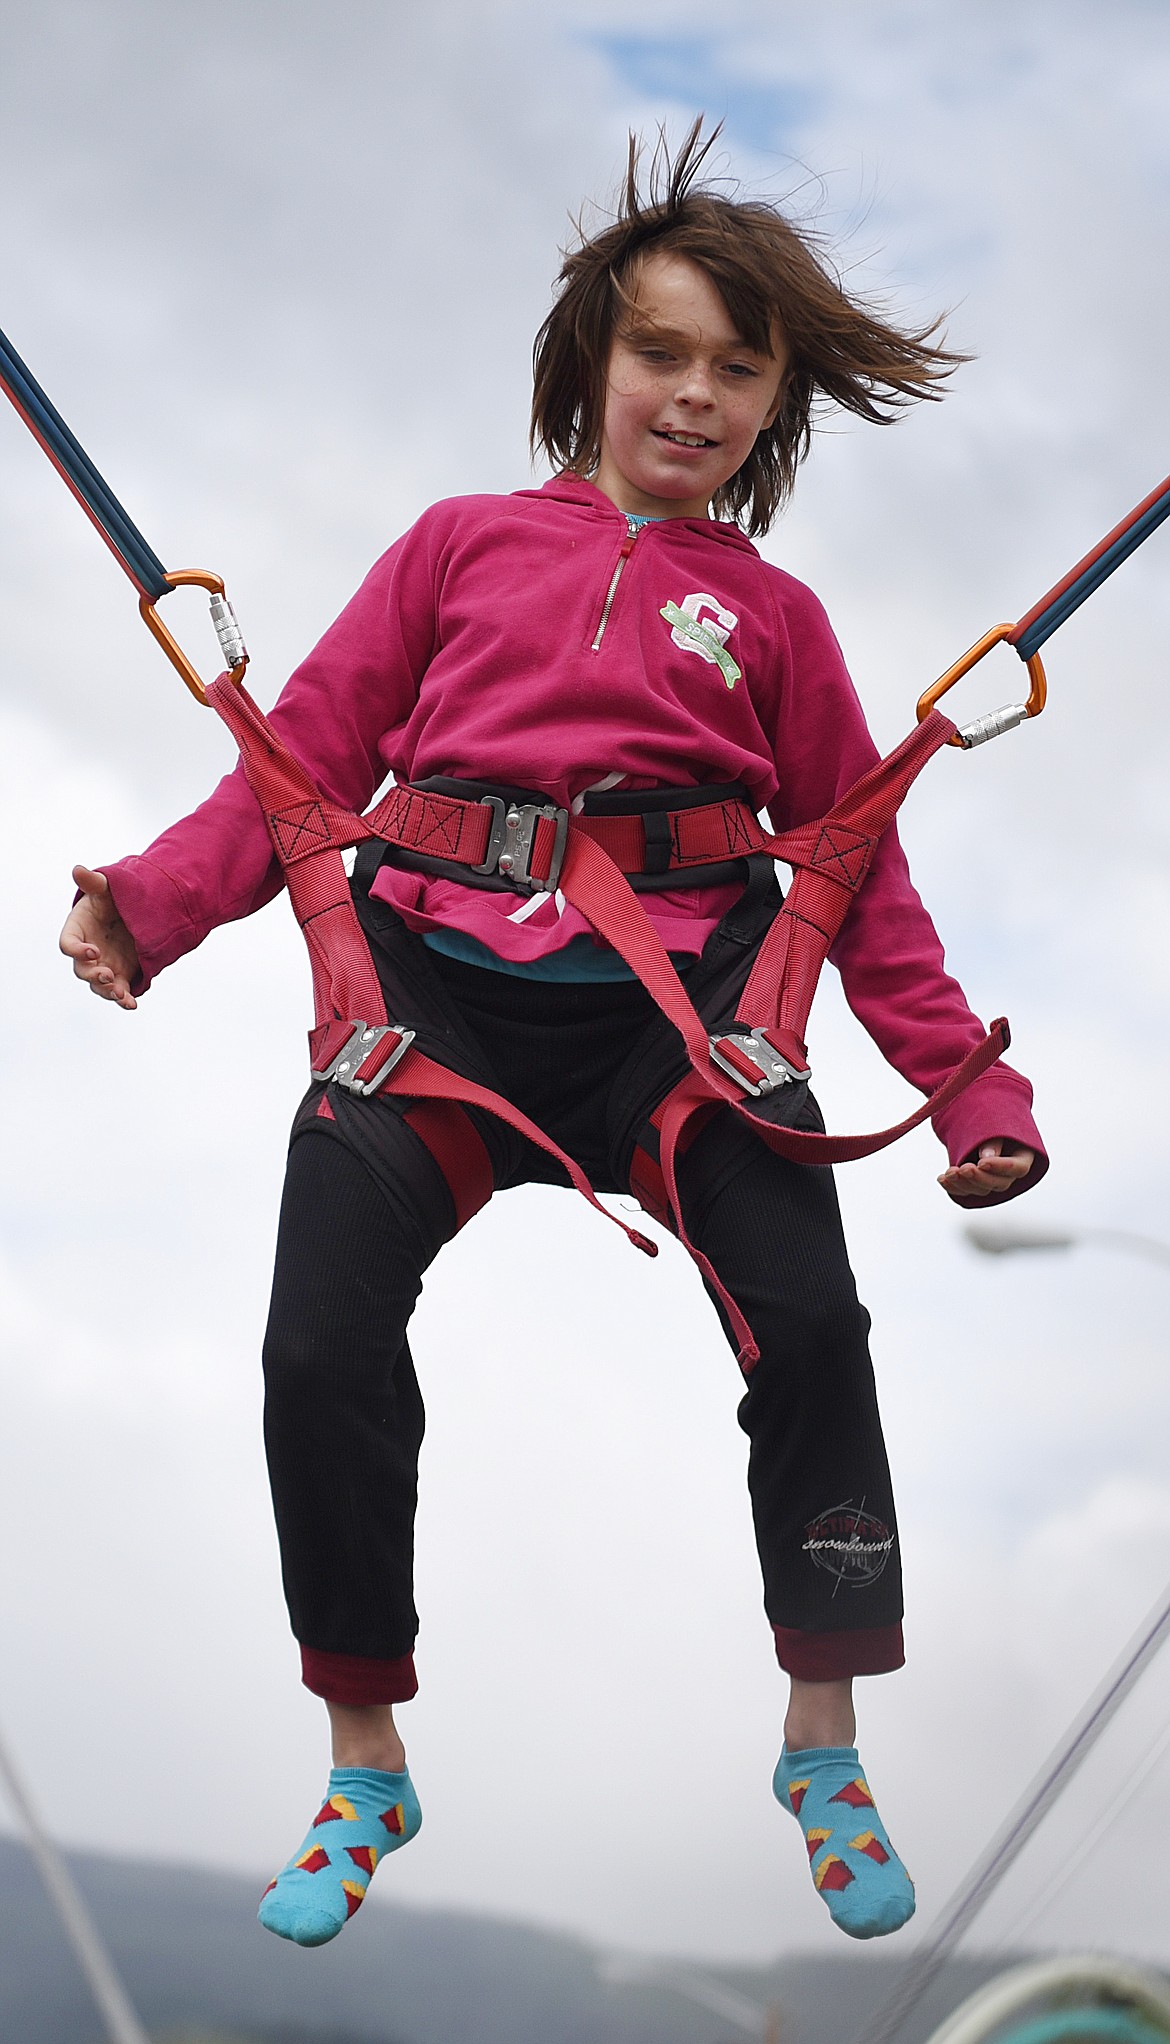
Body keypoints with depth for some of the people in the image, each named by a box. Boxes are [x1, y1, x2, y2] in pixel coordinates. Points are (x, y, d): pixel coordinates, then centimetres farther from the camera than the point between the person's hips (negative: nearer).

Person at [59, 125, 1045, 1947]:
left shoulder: (772, 616, 17)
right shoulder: (463, 546, 16)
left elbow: (866, 880, 15)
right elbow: (305, 755, 10)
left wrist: (971, 1092, 5)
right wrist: (151, 904, -6)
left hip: (680, 995, 0)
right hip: (437, 977, 0)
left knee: (810, 1327, -17)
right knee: (320, 1348, -12)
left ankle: (825, 1752, 5)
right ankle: (366, 1776, 10)